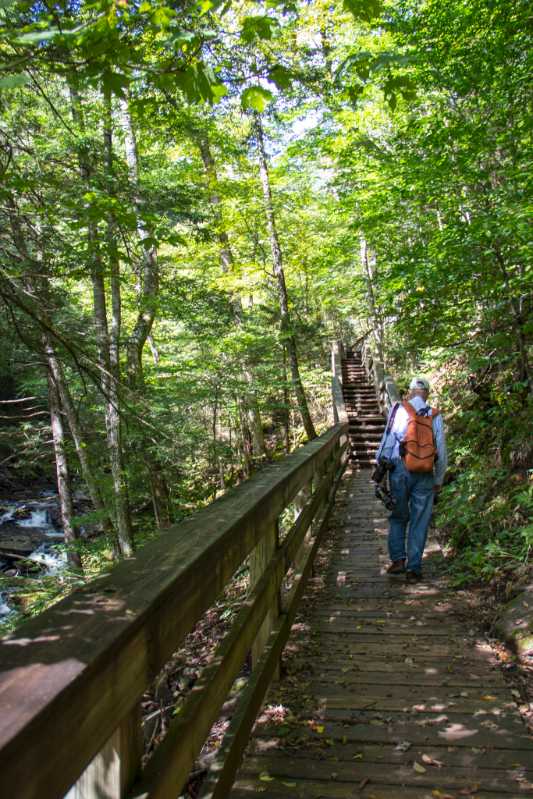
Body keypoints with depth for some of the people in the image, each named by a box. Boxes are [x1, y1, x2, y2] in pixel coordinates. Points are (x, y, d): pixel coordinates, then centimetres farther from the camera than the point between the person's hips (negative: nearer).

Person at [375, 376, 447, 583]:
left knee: (398, 516, 16)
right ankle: (414, 569, 9)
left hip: (399, 469, -1)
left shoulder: (398, 410, -1)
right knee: (420, 521, 7)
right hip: (425, 474, 1)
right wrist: (439, 480, 17)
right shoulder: (435, 416, 5)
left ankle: (398, 559, 10)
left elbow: (387, 441, -3)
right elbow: (441, 451, 7)